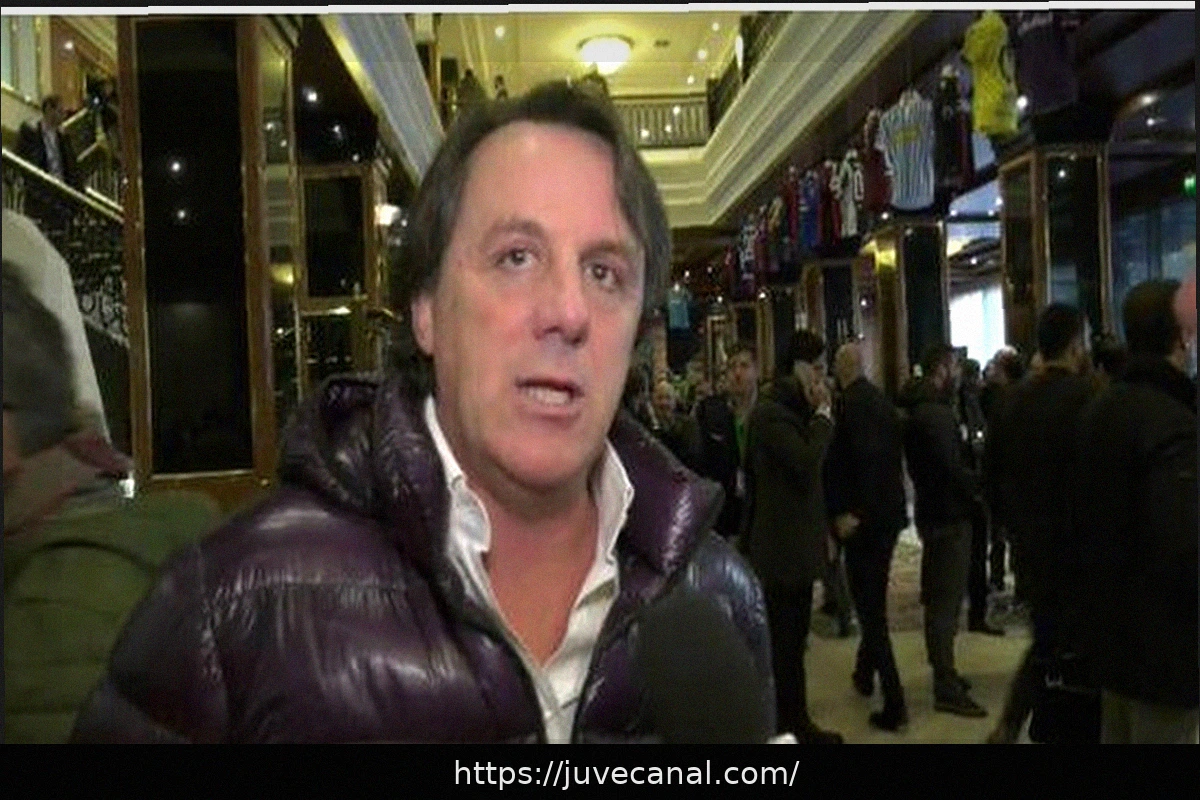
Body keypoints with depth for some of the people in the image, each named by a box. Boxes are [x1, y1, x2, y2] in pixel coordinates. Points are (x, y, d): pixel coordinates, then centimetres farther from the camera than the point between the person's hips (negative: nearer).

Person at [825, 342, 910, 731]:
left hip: (861, 517, -9)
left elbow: (865, 459, -25)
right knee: (874, 600, 22)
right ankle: (865, 672, 40)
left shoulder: (852, 402, -15)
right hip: (887, 511, 9)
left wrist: (849, 511, -21)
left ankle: (894, 702, -2)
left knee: (870, 606, -3)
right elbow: (892, 452, 14)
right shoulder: (880, 399, 10)